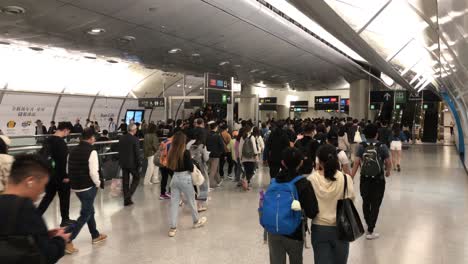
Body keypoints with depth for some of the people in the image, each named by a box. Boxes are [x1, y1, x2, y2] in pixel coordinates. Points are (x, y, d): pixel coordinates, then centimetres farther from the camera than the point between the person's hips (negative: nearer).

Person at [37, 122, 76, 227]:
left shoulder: (48, 140, 7)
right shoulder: (61, 142, -19)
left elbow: (41, 155, 14)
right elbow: (63, 161, -22)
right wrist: (65, 176, -17)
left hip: (49, 174, 8)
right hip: (59, 175, -8)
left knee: (48, 196, 20)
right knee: (64, 197, 7)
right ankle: (65, 220, 18)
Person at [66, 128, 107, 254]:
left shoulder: (73, 150, 8)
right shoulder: (91, 151, -16)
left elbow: (69, 169, 15)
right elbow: (93, 172, -20)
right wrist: (98, 183, -4)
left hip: (75, 186, 8)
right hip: (88, 187, -8)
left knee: (89, 210, 22)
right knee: (85, 214, 3)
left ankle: (95, 236, 35)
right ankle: (67, 241, 0)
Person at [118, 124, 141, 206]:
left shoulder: (121, 138, 3)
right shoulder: (135, 139, -16)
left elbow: (119, 151, 9)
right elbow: (137, 153, -15)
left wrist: (120, 161, 17)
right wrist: (138, 164, -5)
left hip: (123, 163, 6)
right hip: (132, 163, -6)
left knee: (125, 181, 11)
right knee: (136, 178, 12)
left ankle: (126, 200, 16)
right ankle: (128, 195, -1)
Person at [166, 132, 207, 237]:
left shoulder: (171, 152, -1)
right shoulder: (186, 152, -16)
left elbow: (170, 166, 7)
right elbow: (191, 168, -14)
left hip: (175, 178, 4)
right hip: (185, 178, -4)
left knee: (174, 203, 8)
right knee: (191, 201, 14)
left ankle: (173, 228, 9)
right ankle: (196, 221, 34)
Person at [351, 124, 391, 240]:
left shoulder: (361, 146, -3)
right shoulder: (382, 146, -6)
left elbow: (356, 162, -11)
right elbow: (388, 163, -5)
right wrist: (388, 172, 17)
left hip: (365, 179, 2)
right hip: (378, 180, -2)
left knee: (366, 203, 20)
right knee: (375, 205, 6)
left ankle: (369, 225, 37)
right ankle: (370, 231, 8)